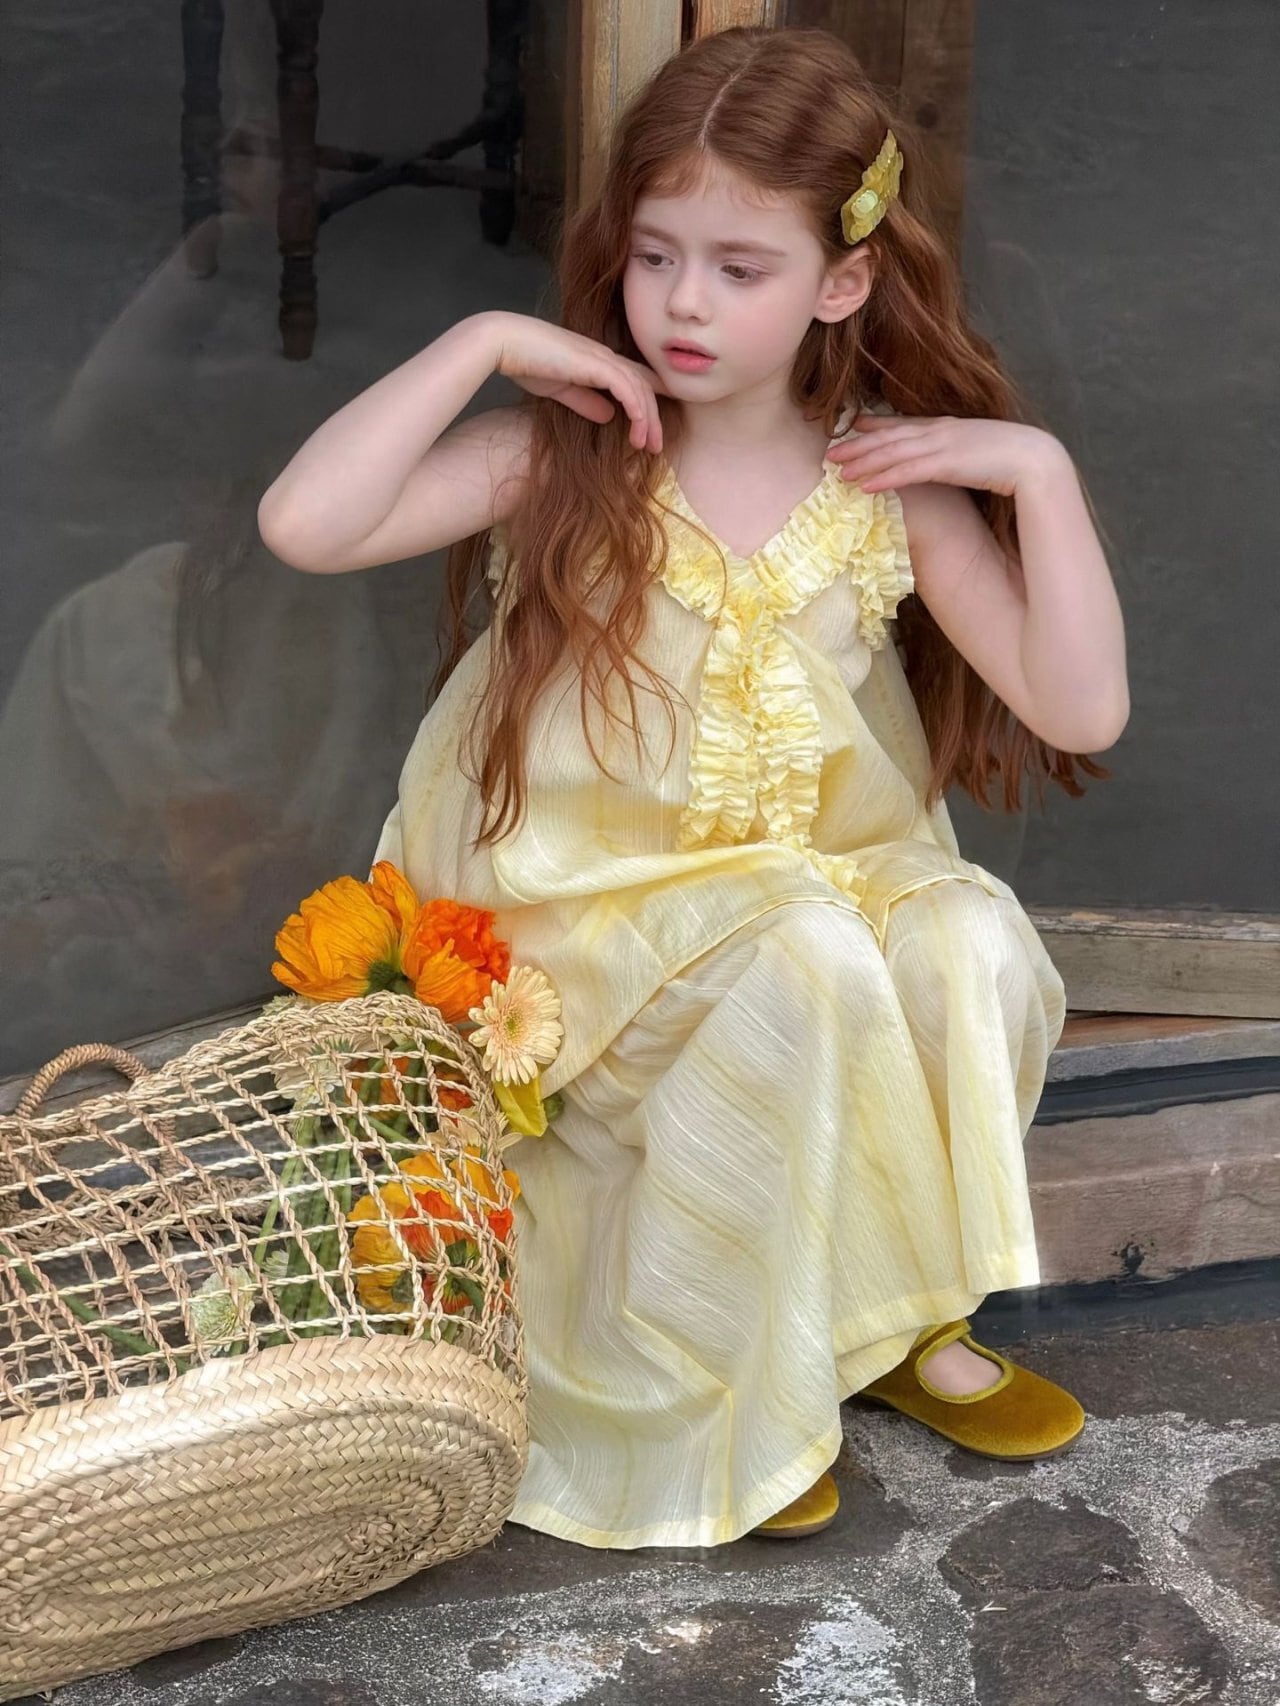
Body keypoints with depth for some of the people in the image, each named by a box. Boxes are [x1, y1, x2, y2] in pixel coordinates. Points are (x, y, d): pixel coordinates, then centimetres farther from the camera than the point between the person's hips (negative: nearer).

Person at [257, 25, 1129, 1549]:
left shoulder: (894, 482, 0)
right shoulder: (562, 454, -6)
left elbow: (1080, 711, -7)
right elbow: (303, 527, -22)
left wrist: (1042, 475, -14)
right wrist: (481, 343, -19)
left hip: (833, 876, 4)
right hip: (591, 905, -3)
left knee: (974, 948, -24)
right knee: (799, 965, -31)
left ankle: (906, 1318, -1)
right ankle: (703, 1384, -13)